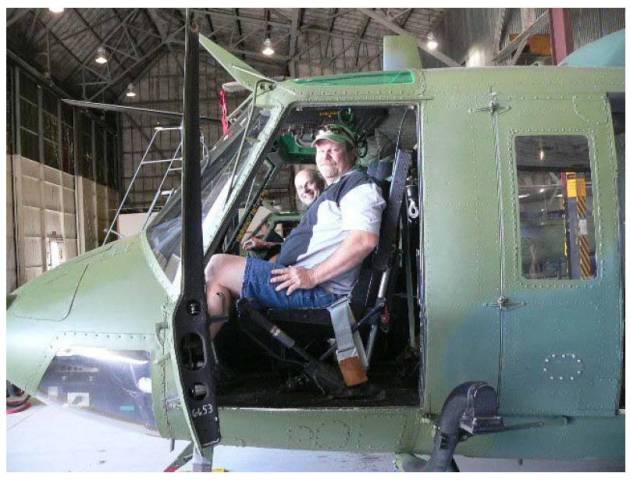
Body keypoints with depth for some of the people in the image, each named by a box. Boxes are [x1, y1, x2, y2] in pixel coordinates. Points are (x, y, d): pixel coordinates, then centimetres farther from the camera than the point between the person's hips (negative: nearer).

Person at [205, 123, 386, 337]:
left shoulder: (358, 186, -6)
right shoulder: (333, 191, 27)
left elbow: (365, 241, -22)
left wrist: (312, 276, -22)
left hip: (320, 291, -11)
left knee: (219, 266, -15)